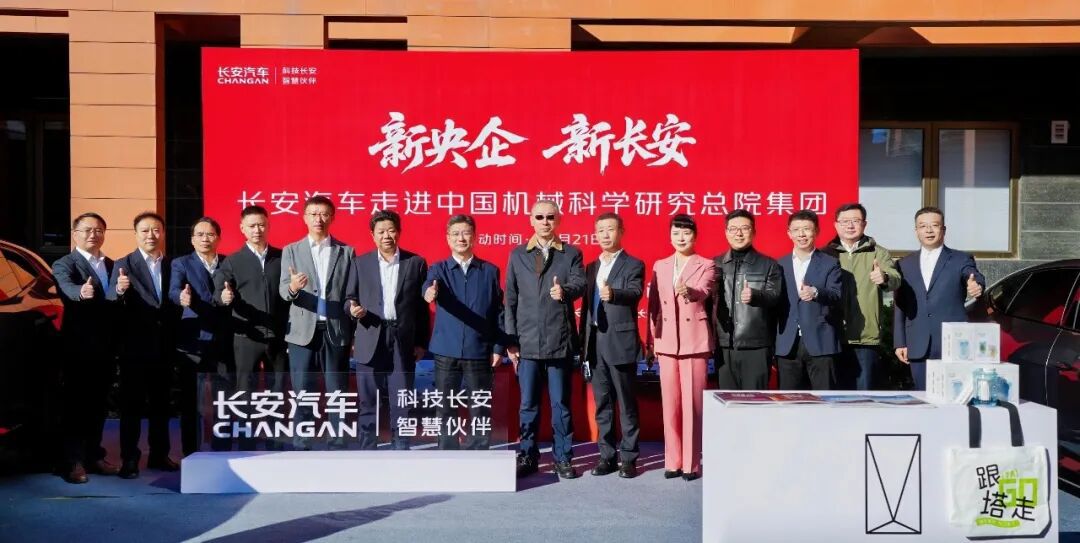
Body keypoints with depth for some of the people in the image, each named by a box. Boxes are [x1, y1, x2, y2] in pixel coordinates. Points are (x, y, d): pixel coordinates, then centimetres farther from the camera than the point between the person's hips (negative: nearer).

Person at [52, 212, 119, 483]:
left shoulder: (112, 266, 15)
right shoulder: (64, 264, -4)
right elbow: (66, 287, -26)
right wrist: (81, 292, -47)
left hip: (106, 346, 6)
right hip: (79, 346, -6)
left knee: (98, 404, 11)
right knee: (75, 405, -2)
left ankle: (94, 456, 19)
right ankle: (73, 461, 1)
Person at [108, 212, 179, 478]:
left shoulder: (172, 266, 7)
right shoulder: (123, 265, -5)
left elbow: (175, 305, 10)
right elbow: (112, 304, -16)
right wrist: (119, 290, -37)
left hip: (164, 345, 4)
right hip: (135, 346, -4)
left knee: (161, 402, 12)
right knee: (131, 404, 3)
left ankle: (159, 454, 22)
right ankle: (129, 459, 10)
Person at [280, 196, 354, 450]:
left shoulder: (346, 251, 6)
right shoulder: (291, 250, 7)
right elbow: (283, 290, -3)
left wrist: (353, 332, -1)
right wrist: (292, 288, -27)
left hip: (337, 331, 0)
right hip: (303, 331, 0)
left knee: (338, 393, 4)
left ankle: (337, 446, 14)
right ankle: (301, 448, 12)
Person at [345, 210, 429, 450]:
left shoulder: (416, 262, 5)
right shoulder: (360, 263, 8)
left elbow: (423, 306, 5)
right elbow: (349, 298, 9)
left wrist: (422, 342, 2)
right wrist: (353, 308, -15)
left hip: (403, 341, -1)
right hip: (370, 341, 1)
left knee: (402, 403, 3)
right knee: (368, 402, 5)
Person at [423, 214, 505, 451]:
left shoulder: (490, 271, 5)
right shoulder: (438, 269, 4)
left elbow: (498, 311, 5)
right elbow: (430, 286, -20)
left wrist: (498, 347, 0)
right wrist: (430, 292, -44)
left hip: (479, 352, 0)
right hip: (446, 351, 0)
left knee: (480, 410, 6)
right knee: (445, 409, 7)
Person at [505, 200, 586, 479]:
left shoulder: (572, 253, 7)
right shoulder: (517, 255, 10)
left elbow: (580, 283, -9)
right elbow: (510, 299, 7)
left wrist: (565, 291, -33)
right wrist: (510, 340, 2)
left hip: (560, 341, -1)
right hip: (527, 342, 1)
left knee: (561, 403, 6)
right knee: (528, 404, 7)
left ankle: (563, 458, 17)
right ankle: (527, 456, 19)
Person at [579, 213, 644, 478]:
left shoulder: (633, 265, -2)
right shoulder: (591, 267, 16)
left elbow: (635, 292, -22)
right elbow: (586, 306, 16)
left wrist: (613, 294, -43)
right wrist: (584, 344, 12)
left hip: (620, 342, -5)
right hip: (595, 342, 6)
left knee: (627, 404, 1)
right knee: (602, 404, 10)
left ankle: (628, 458, 9)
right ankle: (607, 456, 18)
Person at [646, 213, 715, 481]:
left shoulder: (706, 265, 2)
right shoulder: (660, 266, 12)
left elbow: (703, 292, -18)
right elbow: (654, 306, 12)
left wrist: (689, 292, -41)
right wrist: (651, 342, 9)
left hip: (695, 342, -3)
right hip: (667, 342, 4)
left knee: (692, 403, -2)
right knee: (670, 404, 6)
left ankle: (692, 463, 6)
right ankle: (673, 461, 15)